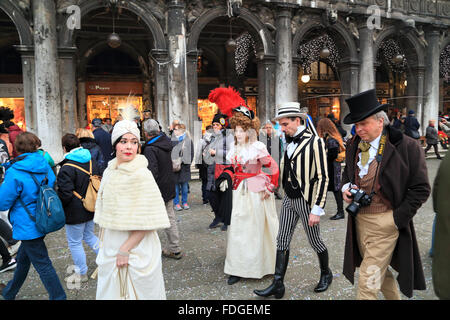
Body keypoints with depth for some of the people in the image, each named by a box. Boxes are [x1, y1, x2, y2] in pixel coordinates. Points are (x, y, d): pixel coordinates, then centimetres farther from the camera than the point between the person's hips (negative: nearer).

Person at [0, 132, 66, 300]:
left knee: (42, 264, 3)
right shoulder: (45, 165, -1)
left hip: (28, 226, -8)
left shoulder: (15, 173, -20)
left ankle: (58, 296, 12)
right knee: (22, 259, 26)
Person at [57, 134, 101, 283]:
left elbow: (65, 195, -22)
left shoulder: (67, 168, -21)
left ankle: (82, 274, 22)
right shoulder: (92, 161, 2)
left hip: (75, 213, -7)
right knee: (89, 235, 26)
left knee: (75, 243, 9)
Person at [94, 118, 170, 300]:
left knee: (136, 292, 9)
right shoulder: (109, 172, 4)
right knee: (111, 292, 19)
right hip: (110, 249, 6)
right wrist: (103, 245, 13)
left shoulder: (141, 175, -17)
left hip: (137, 250, -6)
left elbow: (148, 221, -18)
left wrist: (125, 250, -17)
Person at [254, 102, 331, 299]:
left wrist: (317, 209, -18)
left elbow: (323, 178, -16)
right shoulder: (290, 141, 7)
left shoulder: (314, 142, -15)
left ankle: (326, 274, 36)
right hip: (289, 198, 7)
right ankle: (277, 284, 16)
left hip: (306, 200, -7)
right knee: (282, 240, 7)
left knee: (314, 241, 10)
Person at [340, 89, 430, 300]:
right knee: (381, 271, 23)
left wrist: (397, 218, -13)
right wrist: (346, 187, 0)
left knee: (368, 282, -4)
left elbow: (420, 188, -8)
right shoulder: (353, 146, 5)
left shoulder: (406, 146, -12)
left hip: (385, 222, -6)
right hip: (359, 220, 6)